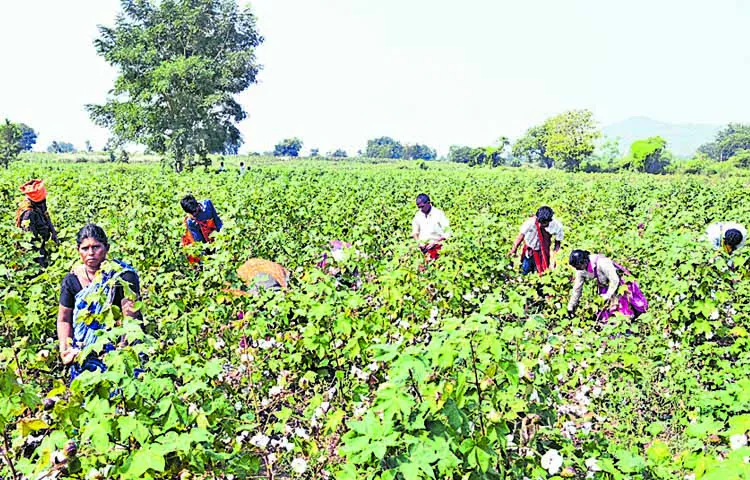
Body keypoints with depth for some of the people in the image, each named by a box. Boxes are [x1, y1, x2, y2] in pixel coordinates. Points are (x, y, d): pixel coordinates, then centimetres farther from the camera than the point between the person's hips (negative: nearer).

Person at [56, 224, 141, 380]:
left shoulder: (122, 276, -13)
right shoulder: (72, 280, 1)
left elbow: (130, 319, -18)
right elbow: (64, 319, 10)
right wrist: (65, 349, -2)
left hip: (117, 347, -4)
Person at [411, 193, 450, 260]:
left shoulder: (438, 214, -3)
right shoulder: (418, 215, 10)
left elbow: (447, 232, -4)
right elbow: (415, 232, 21)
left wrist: (435, 242, -13)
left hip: (436, 246, -4)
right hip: (422, 247, 4)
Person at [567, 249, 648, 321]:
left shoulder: (601, 263, -36)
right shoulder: (581, 270, -15)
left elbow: (615, 280, -28)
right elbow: (577, 288, -5)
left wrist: (607, 296, -24)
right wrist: (571, 307, -2)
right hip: (605, 287, 6)